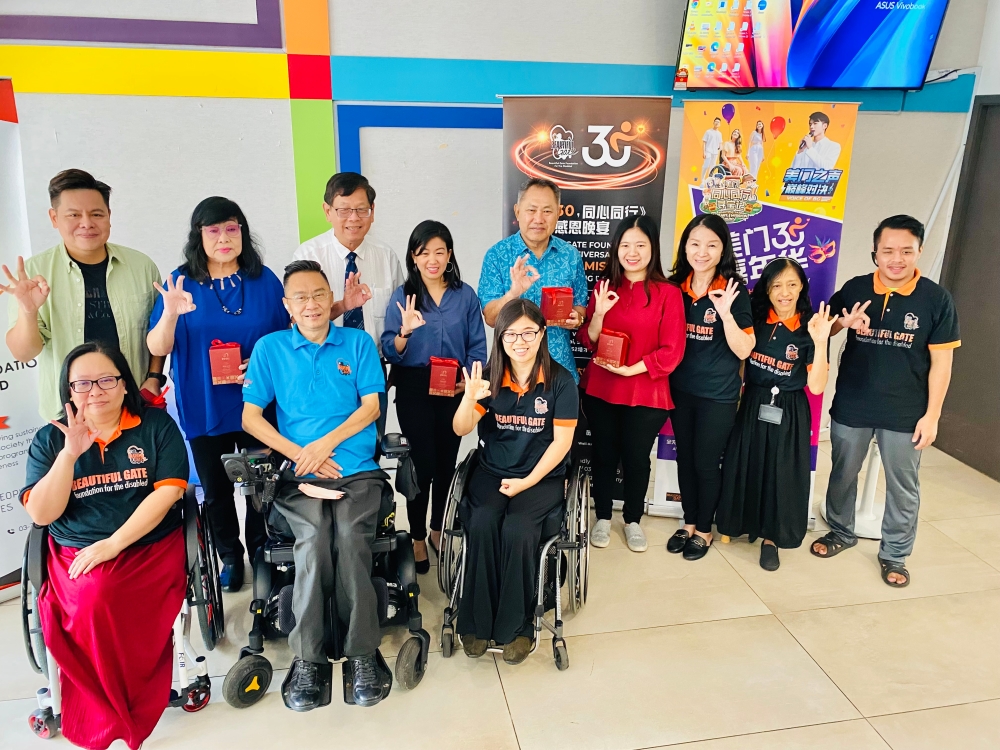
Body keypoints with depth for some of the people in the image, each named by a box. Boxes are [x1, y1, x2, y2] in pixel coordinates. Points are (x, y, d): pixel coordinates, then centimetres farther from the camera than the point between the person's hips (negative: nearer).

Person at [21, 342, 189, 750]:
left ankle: (103, 713, -1)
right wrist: (70, 453, -15)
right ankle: (116, 713, -5)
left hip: (151, 545, -1)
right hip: (76, 553, 2)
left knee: (101, 605, -27)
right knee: (92, 602, -28)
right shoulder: (50, 439, 6)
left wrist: (114, 544, -15)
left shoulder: (156, 425, 1)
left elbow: (168, 491, -7)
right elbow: (41, 514, -2)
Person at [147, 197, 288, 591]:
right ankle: (230, 557, 32)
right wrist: (170, 313, -29)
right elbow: (157, 348, -9)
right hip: (203, 407, 0)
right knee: (216, 488, 13)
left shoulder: (264, 280, -1)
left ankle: (262, 550, 32)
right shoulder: (181, 283, -3)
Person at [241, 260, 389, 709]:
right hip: (298, 475, 0)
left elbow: (370, 406, 6)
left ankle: (362, 654, -17)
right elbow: (250, 417, 7)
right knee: (313, 538, -28)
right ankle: (308, 659, -18)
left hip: (358, 469, 0)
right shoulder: (270, 348, 13)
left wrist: (324, 444, -8)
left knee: (351, 538, -28)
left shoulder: (358, 343, 13)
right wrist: (300, 455, -6)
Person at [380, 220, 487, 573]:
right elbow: (390, 352, -6)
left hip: (455, 390, 2)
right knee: (422, 462, 0)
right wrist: (404, 333, -26)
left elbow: (478, 347, 2)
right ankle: (417, 537, 17)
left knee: (447, 461, 11)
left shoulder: (465, 295, 2)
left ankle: (438, 530, 30)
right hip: (414, 390, -2)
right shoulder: (402, 296, -1)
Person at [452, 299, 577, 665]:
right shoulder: (489, 377, 1)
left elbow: (561, 441, -7)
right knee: (481, 524, -27)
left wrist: (527, 482, -16)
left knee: (517, 529, -29)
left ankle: (517, 626, -9)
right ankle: (476, 623, -11)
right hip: (492, 472, 2)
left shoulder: (560, 381, -6)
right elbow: (461, 429, -7)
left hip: (542, 476, -2)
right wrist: (470, 398, -28)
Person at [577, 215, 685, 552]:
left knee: (636, 458, 11)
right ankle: (602, 518, 32)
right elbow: (588, 342, 1)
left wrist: (631, 369, -19)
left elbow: (671, 351, -10)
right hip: (600, 390, 3)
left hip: (645, 394, -2)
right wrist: (598, 313, -17)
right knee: (604, 455, 13)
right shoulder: (605, 287, 3)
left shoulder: (668, 293, -7)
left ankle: (633, 520, 32)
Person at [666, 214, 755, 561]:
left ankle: (704, 529, 27)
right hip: (680, 389, 4)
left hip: (718, 394, -4)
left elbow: (743, 350, -15)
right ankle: (688, 522, 33)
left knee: (706, 462, 7)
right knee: (685, 457, 15)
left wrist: (725, 313, -28)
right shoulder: (675, 285, 0)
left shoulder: (733, 290, -11)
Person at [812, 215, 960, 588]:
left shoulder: (937, 299, -9)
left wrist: (931, 415, -8)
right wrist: (845, 323, -17)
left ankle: (894, 554, 30)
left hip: (905, 414, -1)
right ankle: (841, 532, 40)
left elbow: (941, 362, -6)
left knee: (903, 488, 12)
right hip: (850, 407, 2)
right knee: (843, 475, 18)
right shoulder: (854, 289, -5)